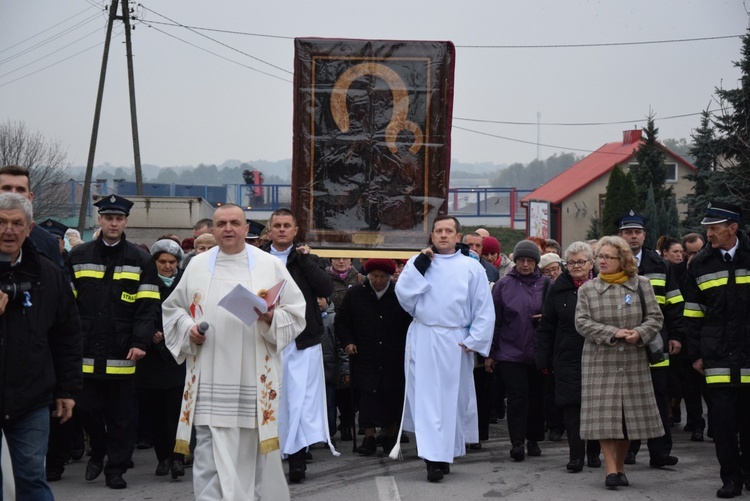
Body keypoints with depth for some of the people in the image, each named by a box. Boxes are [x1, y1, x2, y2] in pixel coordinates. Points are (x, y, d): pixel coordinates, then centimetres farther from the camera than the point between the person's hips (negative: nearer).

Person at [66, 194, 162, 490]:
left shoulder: (141, 261, 3)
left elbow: (148, 307, -2)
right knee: (87, 409, 5)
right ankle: (98, 452, 30)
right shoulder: (78, 257, 8)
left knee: (120, 415, 4)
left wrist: (140, 342, -13)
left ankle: (116, 468, 15)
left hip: (122, 354, -1)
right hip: (85, 352, 1)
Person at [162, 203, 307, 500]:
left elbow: (296, 311, 5)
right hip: (210, 378, 1)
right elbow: (172, 307, 18)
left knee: (256, 449, 5)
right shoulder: (197, 265, 9)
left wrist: (272, 318, -15)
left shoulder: (270, 266, 5)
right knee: (211, 453, -2)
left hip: (255, 378, -1)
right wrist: (188, 328, -1)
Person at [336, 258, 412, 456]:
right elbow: (341, 321, 10)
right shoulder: (354, 294, 2)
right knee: (368, 396, -5)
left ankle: (390, 436, 18)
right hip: (365, 357, 0)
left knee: (393, 397, 6)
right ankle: (369, 437, -1)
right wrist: (347, 341, -3)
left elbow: (410, 322, 5)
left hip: (394, 358, 0)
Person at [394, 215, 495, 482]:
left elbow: (484, 309, 3)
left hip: (454, 343, -1)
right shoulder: (417, 262, 9)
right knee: (426, 397, -4)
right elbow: (403, 295, -3)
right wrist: (419, 266, -9)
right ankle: (434, 456, -5)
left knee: (452, 398, 5)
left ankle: (444, 454, 15)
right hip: (422, 339, 1)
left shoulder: (471, 267, 3)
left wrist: (473, 340, -5)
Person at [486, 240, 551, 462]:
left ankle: (534, 440, 21)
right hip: (510, 352, -2)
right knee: (517, 397, -8)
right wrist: (490, 353, 2)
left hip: (538, 352, 2)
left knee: (537, 397, 8)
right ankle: (517, 442, -7)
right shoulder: (503, 285, 2)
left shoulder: (546, 284, 6)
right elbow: (494, 320, 4)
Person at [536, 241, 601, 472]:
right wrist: (543, 359, 3)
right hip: (568, 358, 0)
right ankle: (576, 454, 3)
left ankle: (594, 451, 20)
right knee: (571, 405, -3)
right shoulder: (559, 290, 5)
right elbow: (546, 327, 7)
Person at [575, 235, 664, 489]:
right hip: (600, 361, -1)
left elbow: (655, 317, 3)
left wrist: (640, 333, -17)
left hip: (633, 361, 1)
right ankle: (611, 469, -3)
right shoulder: (587, 289, 3)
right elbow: (582, 322, -5)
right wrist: (613, 333, -16)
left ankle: (620, 466, 18)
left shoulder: (641, 285, 5)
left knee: (629, 414, 5)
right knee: (604, 414, -6)